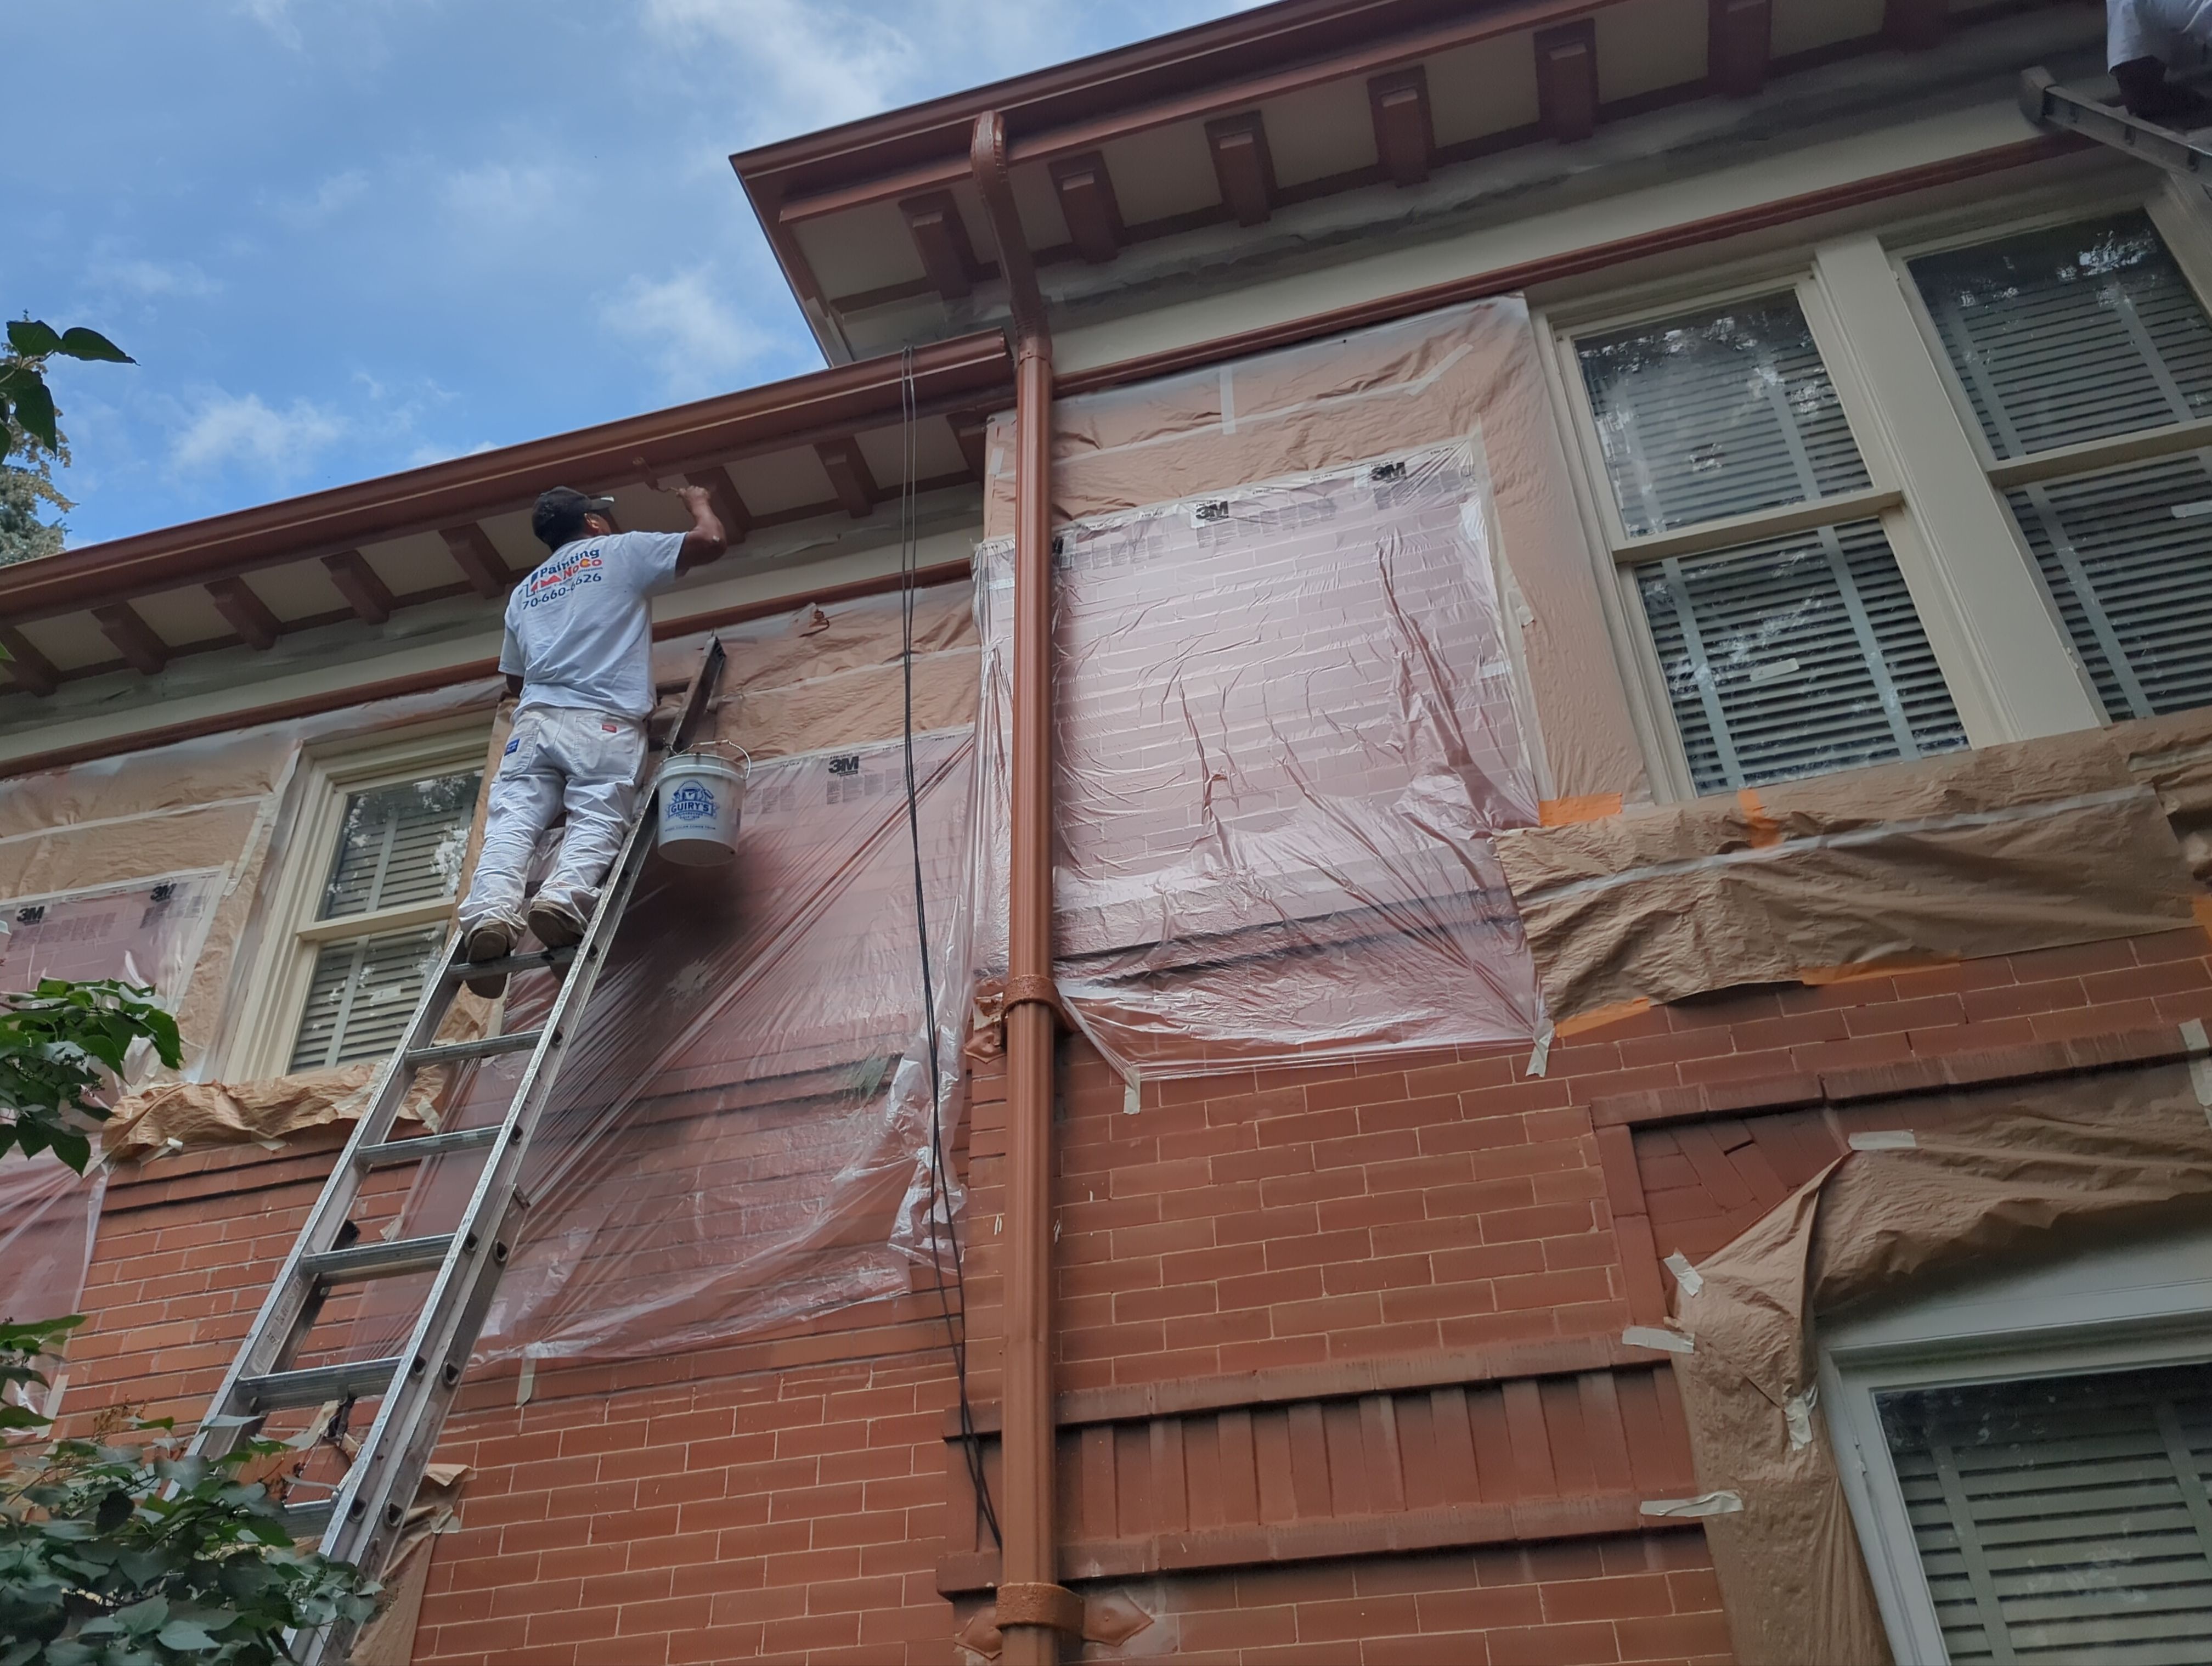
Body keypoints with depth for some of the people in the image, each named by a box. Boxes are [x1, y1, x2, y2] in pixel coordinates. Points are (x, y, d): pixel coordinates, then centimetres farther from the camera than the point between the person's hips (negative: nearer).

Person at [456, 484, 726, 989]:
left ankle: (491, 910, -34)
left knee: (513, 819, -10)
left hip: (535, 719, 4)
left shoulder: (525, 590, 31)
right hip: (605, 722, -3)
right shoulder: (622, 551, 16)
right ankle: (563, 896, -41)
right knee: (596, 821, -14)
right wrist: (700, 503, 32)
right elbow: (712, 541, 11)